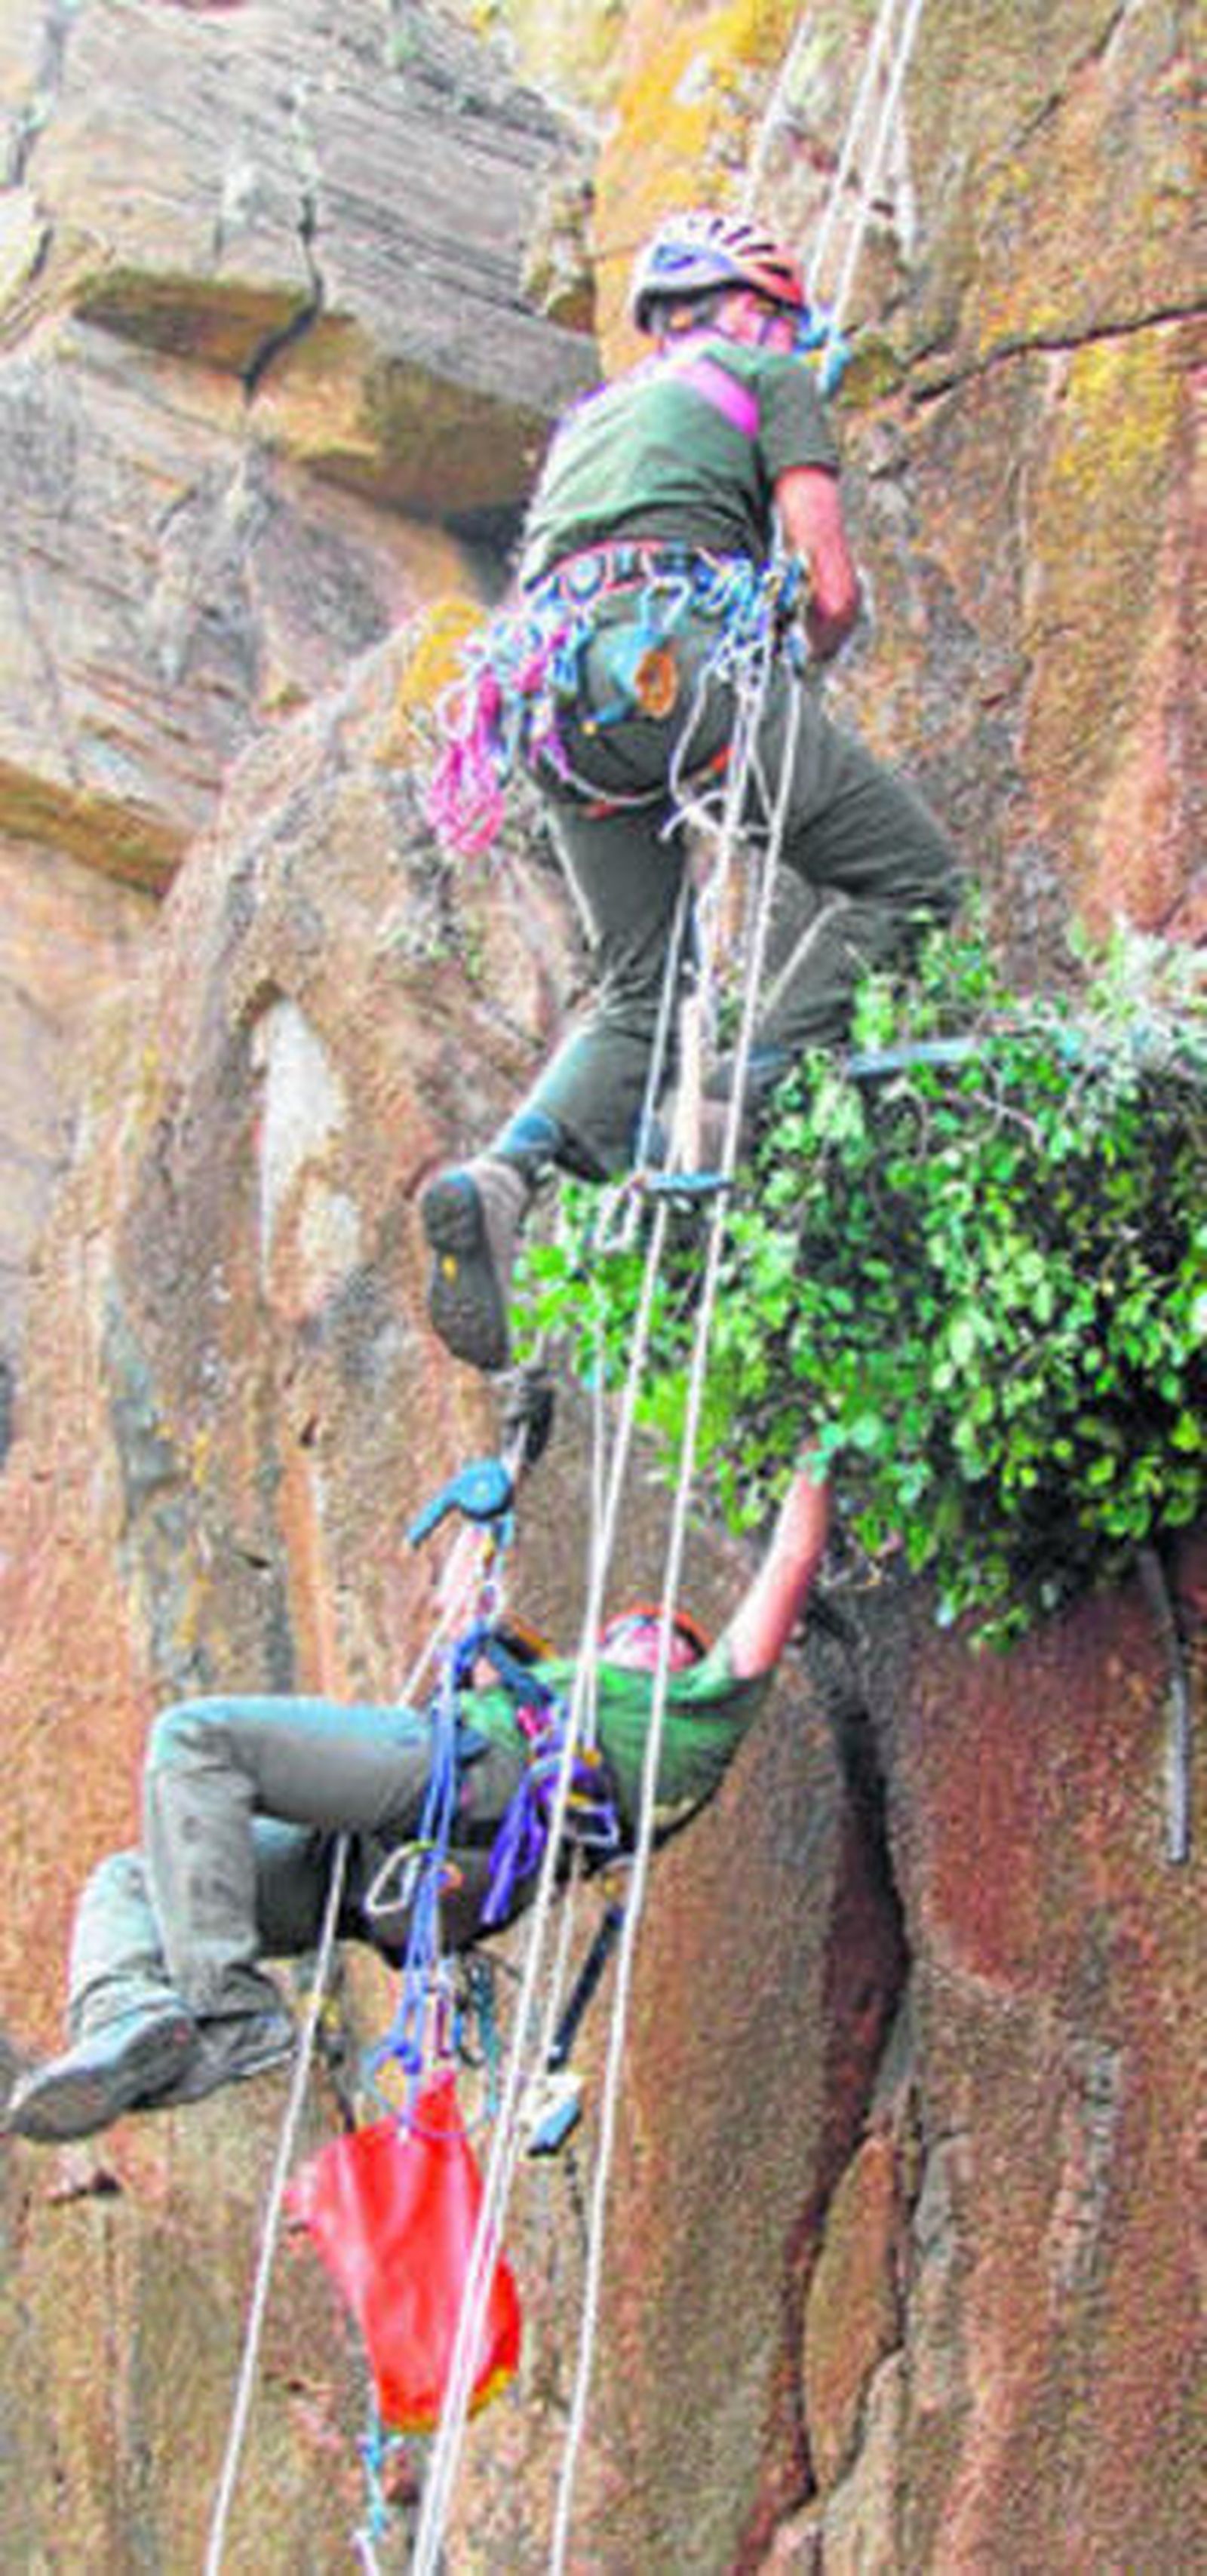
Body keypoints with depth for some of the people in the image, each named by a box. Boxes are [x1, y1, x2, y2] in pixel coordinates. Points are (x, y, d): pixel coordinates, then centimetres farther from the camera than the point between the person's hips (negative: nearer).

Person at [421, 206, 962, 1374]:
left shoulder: (591, 416, 37)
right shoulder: (767, 378, 17)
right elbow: (832, 589, 5)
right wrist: (798, 669, 27)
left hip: (556, 698, 7)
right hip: (680, 655, -7)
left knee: (638, 997, 13)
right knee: (908, 877, 5)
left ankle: (505, 1177, -13)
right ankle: (744, 1104, -12)